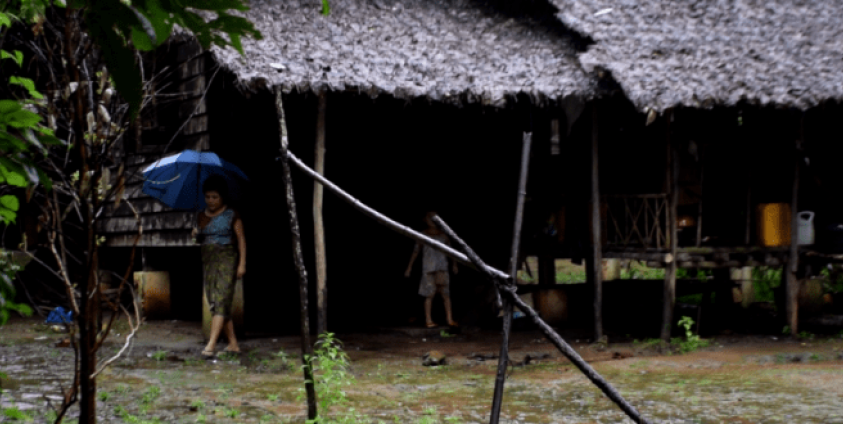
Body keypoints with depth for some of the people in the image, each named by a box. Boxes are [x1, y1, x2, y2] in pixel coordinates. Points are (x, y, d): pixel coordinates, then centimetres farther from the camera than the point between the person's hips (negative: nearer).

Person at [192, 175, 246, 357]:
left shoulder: (231, 216, -2)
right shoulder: (201, 216, 11)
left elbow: (241, 239, -1)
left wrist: (242, 263, -7)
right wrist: (196, 234, -3)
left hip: (227, 260, -6)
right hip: (208, 261, 6)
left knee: (220, 301, -15)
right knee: (214, 303, 3)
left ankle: (211, 344, -24)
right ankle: (233, 343, 10)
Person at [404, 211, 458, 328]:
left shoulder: (443, 235, 7)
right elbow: (415, 251, 7)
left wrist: (454, 265, 11)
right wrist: (409, 267, 6)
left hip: (442, 268, 2)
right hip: (428, 269, -2)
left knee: (445, 293, -4)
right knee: (429, 294, 0)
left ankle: (449, 319, -3)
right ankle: (428, 320, 6)